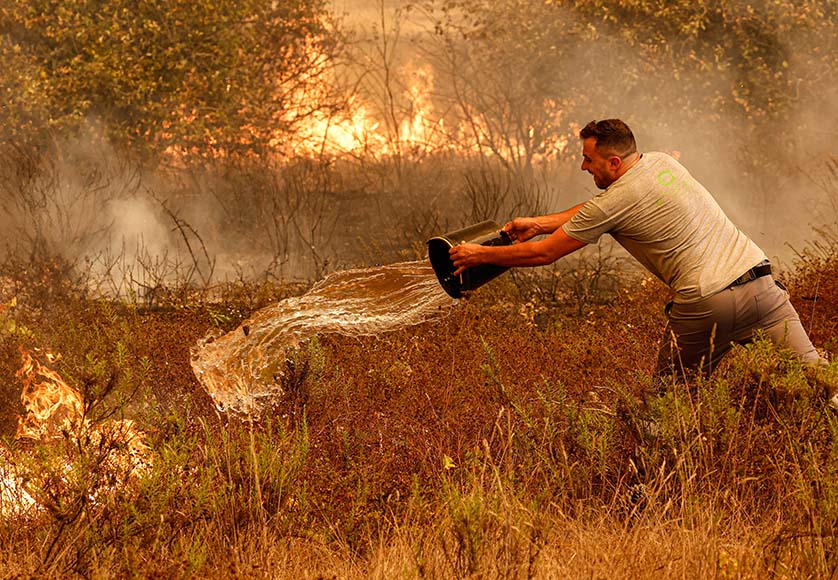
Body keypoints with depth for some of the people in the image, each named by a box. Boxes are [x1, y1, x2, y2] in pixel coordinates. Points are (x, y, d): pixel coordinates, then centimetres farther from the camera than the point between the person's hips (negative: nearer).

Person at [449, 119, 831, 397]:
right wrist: (538, 223, 27)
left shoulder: (613, 204, -6)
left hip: (706, 304, -6)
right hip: (760, 285, 6)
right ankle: (830, 400, -24)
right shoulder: (663, 163, 15)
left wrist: (480, 255, 15)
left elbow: (544, 253, 3)